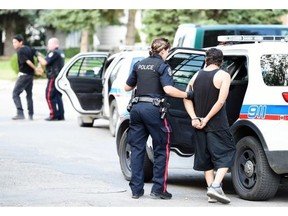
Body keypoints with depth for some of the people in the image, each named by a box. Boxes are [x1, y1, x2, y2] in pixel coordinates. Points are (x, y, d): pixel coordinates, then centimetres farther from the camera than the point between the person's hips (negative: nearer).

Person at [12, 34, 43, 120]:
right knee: (29, 94, 16)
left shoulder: (20, 51, -14)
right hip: (31, 75, 8)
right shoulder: (29, 48, 9)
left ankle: (20, 113, -17)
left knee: (15, 94, -5)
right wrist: (39, 66, -2)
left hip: (23, 75, -8)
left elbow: (28, 61, -20)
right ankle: (31, 115, 15)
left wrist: (35, 68, -11)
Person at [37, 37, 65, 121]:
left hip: (53, 78, -9)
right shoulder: (61, 53, 17)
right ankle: (61, 115, 10)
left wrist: (39, 56, -5)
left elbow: (44, 62, -20)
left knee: (50, 97, -5)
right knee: (58, 97, 11)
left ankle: (53, 115, -8)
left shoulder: (54, 53, -14)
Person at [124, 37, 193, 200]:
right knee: (162, 150, 4)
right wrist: (187, 95, -10)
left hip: (137, 107, 6)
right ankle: (158, 189, 1)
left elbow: (127, 87, 21)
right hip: (153, 109, -6)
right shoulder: (162, 66, -4)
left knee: (137, 149, 10)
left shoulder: (139, 65, 14)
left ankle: (136, 189, 9)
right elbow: (168, 89, -18)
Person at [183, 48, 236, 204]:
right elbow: (220, 101, -17)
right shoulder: (223, 75, -7)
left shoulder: (196, 76, 9)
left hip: (200, 125, 5)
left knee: (205, 158, 13)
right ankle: (216, 187, -18)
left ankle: (211, 191, 9)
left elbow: (187, 98, 2)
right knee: (226, 155, -1)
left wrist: (194, 118, -5)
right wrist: (206, 119, -12)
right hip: (217, 125, -5)